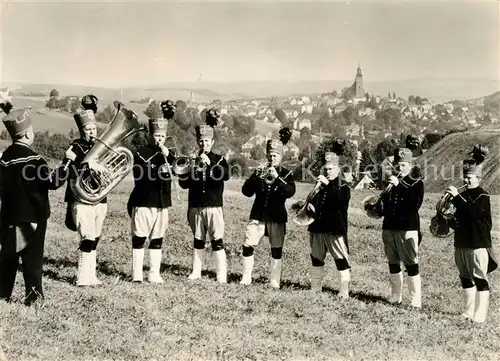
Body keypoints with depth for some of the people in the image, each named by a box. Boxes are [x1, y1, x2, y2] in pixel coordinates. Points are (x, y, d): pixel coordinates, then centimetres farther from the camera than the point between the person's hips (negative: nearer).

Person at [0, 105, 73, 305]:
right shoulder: (32, 159, -18)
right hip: (32, 216, -7)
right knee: (32, 258, 1)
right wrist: (68, 162, -14)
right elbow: (53, 182, -19)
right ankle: (34, 297, 4)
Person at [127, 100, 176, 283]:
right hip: (143, 203, -4)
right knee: (139, 239, -1)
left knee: (157, 240, 8)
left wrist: (168, 156, -19)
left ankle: (154, 274, 14)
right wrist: (158, 174, -18)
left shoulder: (169, 154, 12)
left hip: (162, 204, 4)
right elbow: (140, 177, -7)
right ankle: (137, 275, 5)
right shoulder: (141, 153, -1)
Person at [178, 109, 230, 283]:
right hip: (195, 206, 3)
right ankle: (196, 271, 20)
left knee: (217, 240, -6)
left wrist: (210, 163, -27)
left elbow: (226, 176, -18)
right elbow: (184, 184, 4)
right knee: (198, 240, 11)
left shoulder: (219, 159, 2)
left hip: (213, 206, -3)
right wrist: (193, 172, -13)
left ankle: (222, 275, -5)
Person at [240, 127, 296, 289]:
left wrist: (277, 178, -25)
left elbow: (290, 192, -16)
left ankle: (274, 280, 10)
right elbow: (246, 191, -2)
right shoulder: (259, 171, 8)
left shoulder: (286, 174, 3)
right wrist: (257, 177, -16)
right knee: (248, 245, -5)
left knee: (276, 249, 1)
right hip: (258, 214, 2)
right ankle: (246, 277, 6)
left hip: (276, 217, -1)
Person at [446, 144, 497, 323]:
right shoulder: (463, 195, 12)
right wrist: (450, 221, 1)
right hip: (461, 243, 8)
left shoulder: (483, 196, -10)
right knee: (465, 278, 14)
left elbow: (473, 212, -28)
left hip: (478, 244, -8)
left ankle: (480, 315, 0)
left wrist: (456, 197, -29)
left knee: (480, 279, -3)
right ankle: (469, 311, 24)